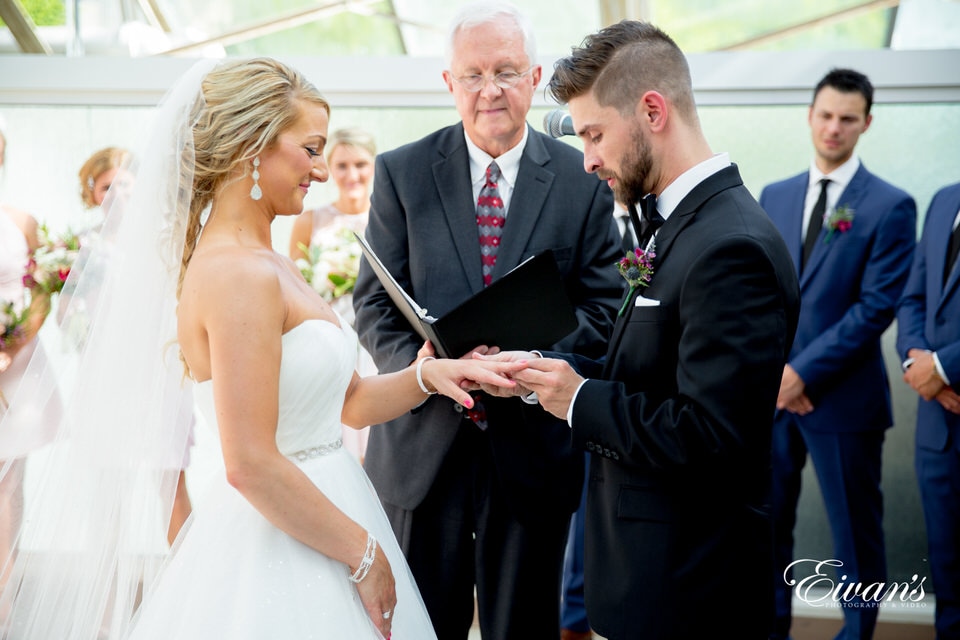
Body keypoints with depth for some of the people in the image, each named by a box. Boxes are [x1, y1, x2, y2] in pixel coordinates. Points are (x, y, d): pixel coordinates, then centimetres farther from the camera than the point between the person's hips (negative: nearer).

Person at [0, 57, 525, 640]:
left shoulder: (273, 265, 9)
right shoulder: (239, 275, -20)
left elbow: (347, 401, 13)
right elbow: (252, 465, -24)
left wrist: (427, 374, -5)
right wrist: (365, 555, -15)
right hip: (280, 561, -9)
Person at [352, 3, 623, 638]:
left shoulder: (584, 180, 0)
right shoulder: (401, 172, 1)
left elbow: (603, 307, -1)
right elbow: (375, 303, -1)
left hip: (533, 447, 0)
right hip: (423, 442, 0)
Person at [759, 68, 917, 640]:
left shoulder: (891, 206, -5)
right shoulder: (775, 197, 11)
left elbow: (877, 306, -12)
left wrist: (804, 372, -15)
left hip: (844, 396, -4)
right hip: (774, 390, 5)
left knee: (856, 532, 5)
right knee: (768, 522, 11)